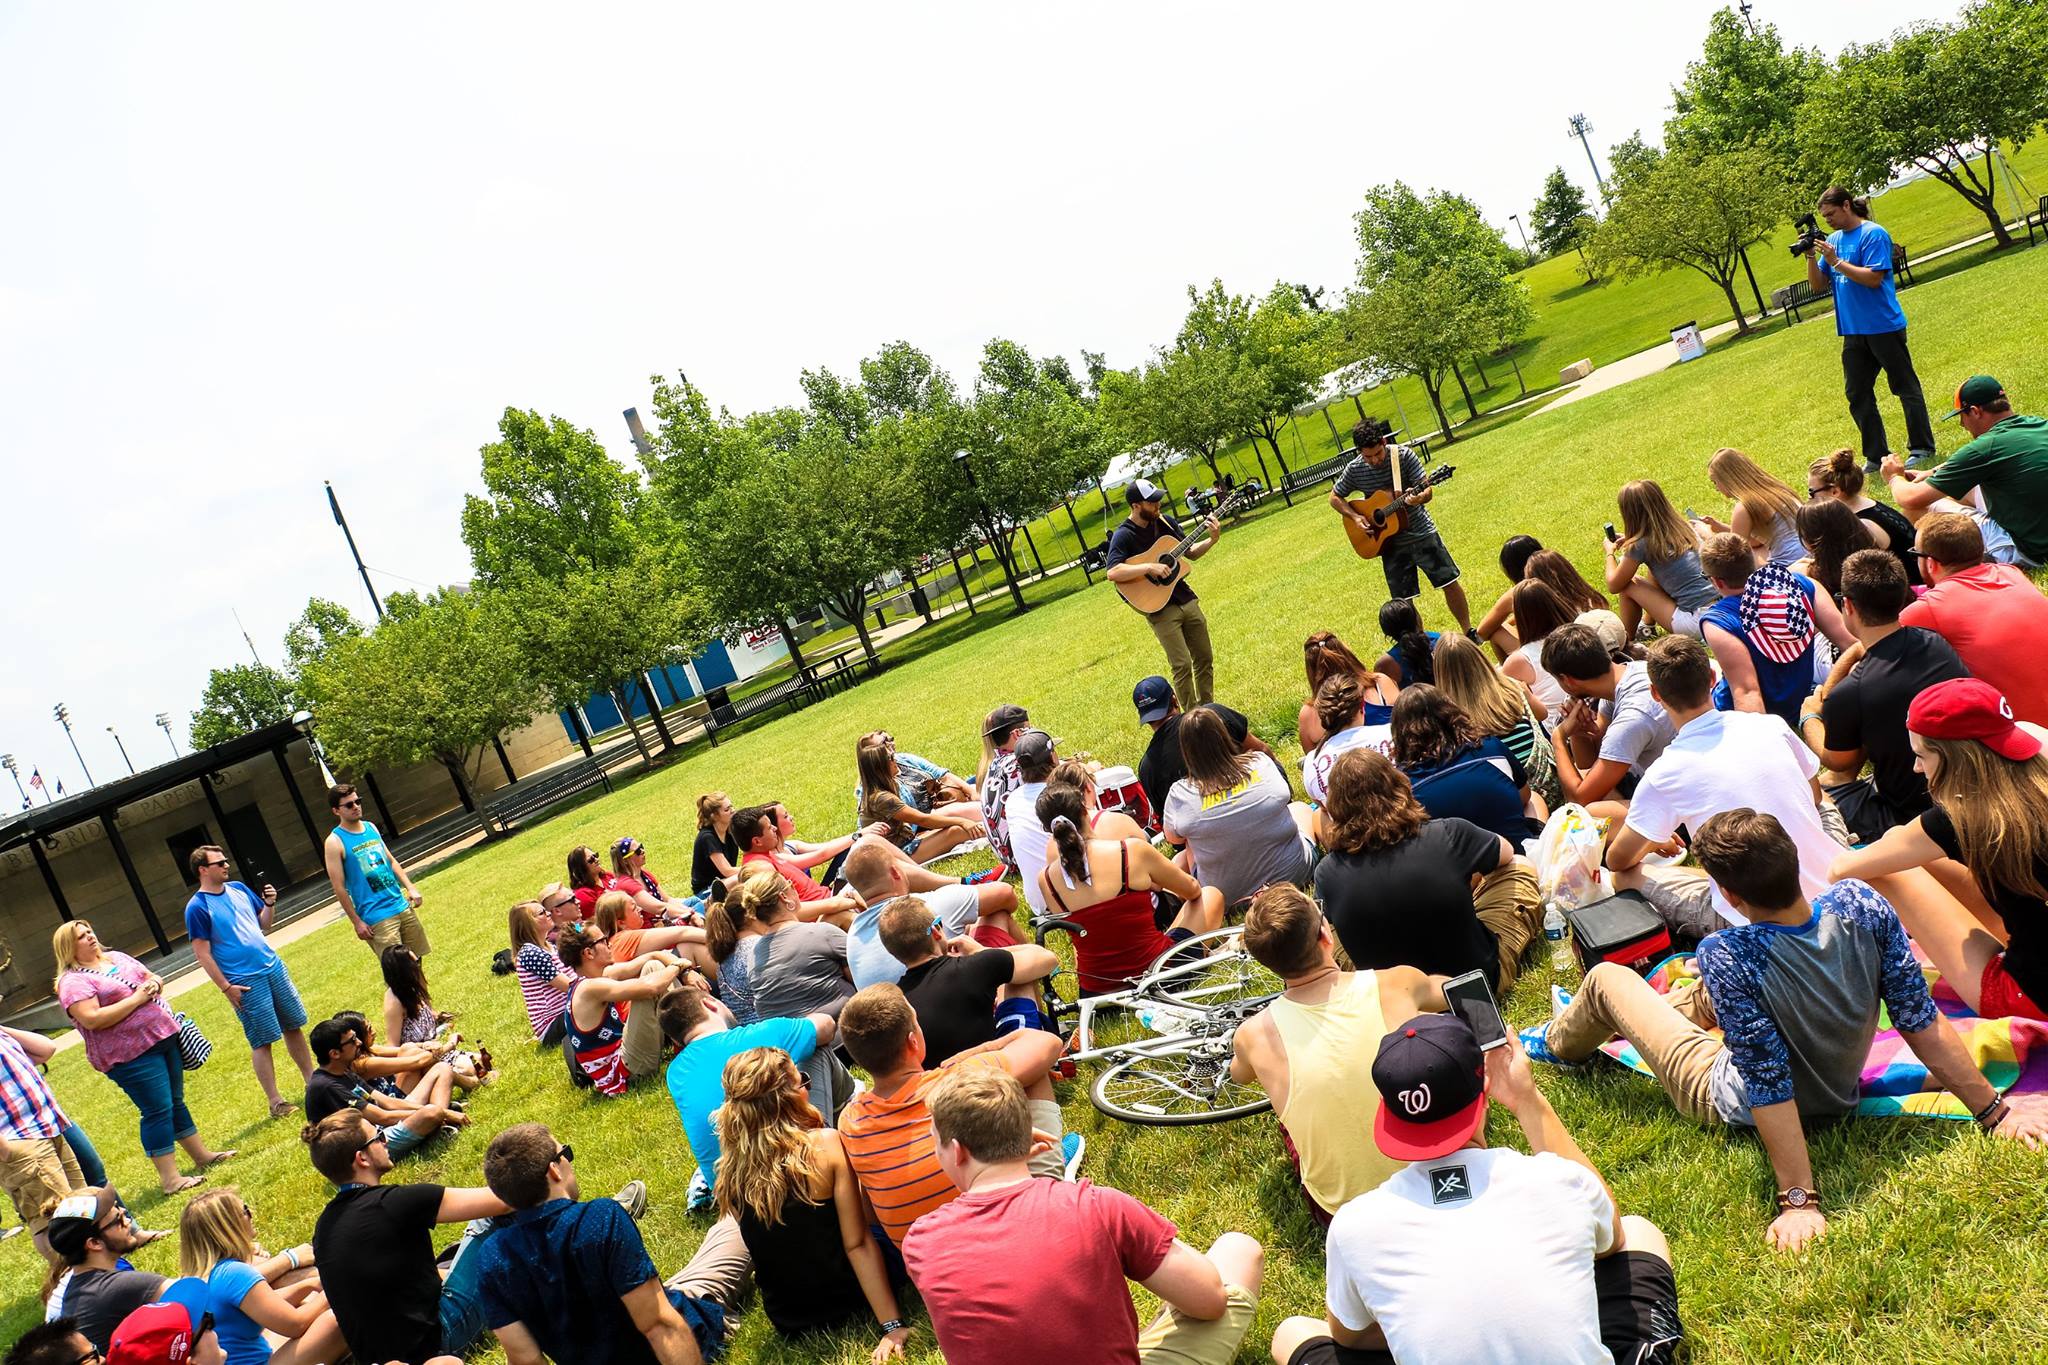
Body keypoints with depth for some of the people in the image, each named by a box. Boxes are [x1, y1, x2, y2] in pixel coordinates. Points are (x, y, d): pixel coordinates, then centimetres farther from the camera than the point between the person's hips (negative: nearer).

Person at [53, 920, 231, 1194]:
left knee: (176, 1102, 18)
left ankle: (202, 1155, 29)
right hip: (132, 1055, -8)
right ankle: (169, 1179, -2)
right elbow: (92, 1019, -24)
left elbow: (152, 977, 22)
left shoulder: (116, 957, 13)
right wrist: (136, 998, -21)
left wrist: (154, 984, -2)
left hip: (163, 1036, 8)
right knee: (158, 1110, -8)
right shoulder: (73, 982, -11)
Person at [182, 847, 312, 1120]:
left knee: (294, 1026, 12)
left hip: (274, 967, 6)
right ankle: (275, 1102, 7)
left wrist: (270, 904, -2)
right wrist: (226, 987, -13)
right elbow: (202, 954, -11)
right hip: (245, 983, -6)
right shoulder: (197, 908, -10)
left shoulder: (238, 889, 9)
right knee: (261, 1042, -1)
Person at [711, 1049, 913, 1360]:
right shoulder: (826, 1144, -22)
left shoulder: (729, 1175, -9)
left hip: (789, 1326, 5)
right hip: (850, 1307, -5)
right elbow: (857, 1244, -21)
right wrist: (893, 1325, -18)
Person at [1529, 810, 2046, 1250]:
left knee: (1607, 978, 13)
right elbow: (1921, 1021, -20)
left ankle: (1557, 1043, 48)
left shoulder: (1728, 955, -41)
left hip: (1736, 1106, -5)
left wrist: (1798, 1201, -30)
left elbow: (1768, 1086, -37)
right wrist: (1996, 1111, -9)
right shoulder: (1860, 905, -27)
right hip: (1840, 1087, 5)